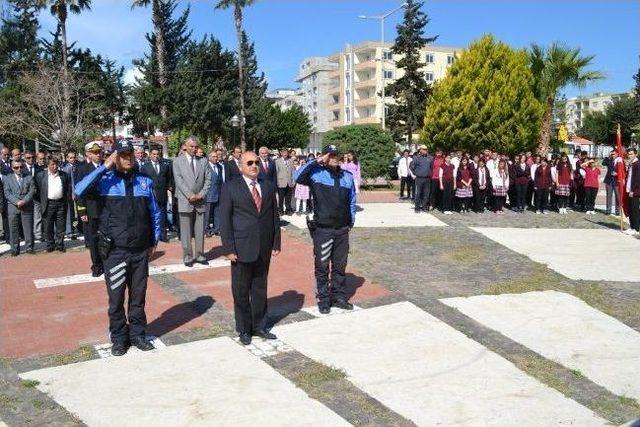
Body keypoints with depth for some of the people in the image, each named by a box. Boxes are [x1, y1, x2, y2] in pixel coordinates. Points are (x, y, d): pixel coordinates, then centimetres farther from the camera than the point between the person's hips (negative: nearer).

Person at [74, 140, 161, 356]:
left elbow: (154, 213, 8)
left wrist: (154, 241, 8)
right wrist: (104, 167, -22)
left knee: (138, 296, 15)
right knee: (116, 298, 9)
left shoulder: (145, 182, 2)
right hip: (115, 252, -2)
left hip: (141, 251, 2)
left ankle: (137, 334, 31)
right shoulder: (105, 181, -7)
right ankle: (119, 338, 27)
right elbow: (79, 191, -26)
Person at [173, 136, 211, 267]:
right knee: (186, 231, 1)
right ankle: (187, 256, 9)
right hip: (185, 201, -2)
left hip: (200, 201, 2)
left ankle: (200, 255, 14)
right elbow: (179, 180, -5)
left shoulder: (203, 161, 12)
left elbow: (208, 179, 6)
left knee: (200, 231, 6)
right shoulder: (178, 162, 4)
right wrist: (190, 195, -15)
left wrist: (201, 194, -8)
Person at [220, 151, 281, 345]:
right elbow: (225, 220, -6)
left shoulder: (268, 186, 9)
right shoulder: (230, 188, -3)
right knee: (241, 291, 7)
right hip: (242, 249, -3)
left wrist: (276, 243, 5)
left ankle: (259, 326, 26)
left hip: (264, 249, 4)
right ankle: (244, 329, 21)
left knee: (260, 289, 13)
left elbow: (274, 216, 10)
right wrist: (229, 248, -11)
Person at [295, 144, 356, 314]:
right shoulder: (316, 173, -5)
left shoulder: (347, 176, 9)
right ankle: (323, 299, 16)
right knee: (322, 267, 5)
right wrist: (315, 162, -20)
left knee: (340, 266, 14)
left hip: (342, 229, 4)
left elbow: (352, 200, 17)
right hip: (322, 229, -4)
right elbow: (298, 177, -23)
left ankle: (339, 297, 26)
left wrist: (351, 220, 12)